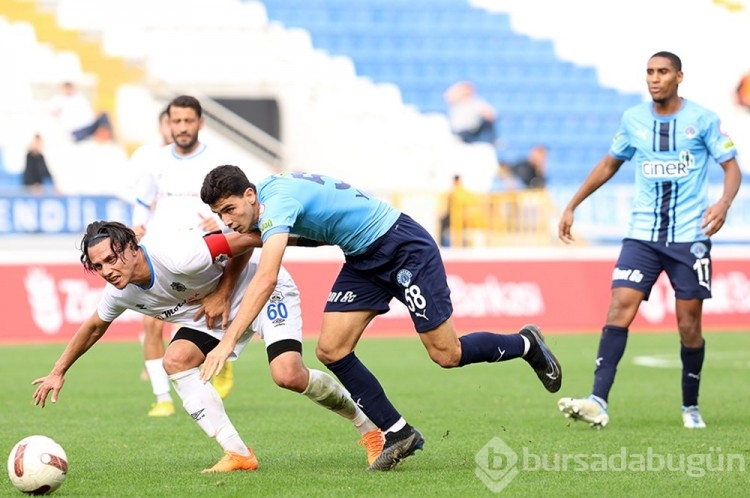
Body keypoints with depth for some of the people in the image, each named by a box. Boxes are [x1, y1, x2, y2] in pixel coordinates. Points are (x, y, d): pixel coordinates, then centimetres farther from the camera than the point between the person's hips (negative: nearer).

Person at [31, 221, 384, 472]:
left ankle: (365, 423, 2)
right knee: (176, 360, -16)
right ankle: (237, 454, -14)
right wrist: (58, 372, 14)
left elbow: (245, 241, -26)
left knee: (288, 375, -24)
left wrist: (224, 291, -20)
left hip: (264, 287, -7)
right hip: (212, 309, 7)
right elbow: (94, 327, 12)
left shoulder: (177, 256, -35)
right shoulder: (121, 293, -10)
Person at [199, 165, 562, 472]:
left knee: (447, 355, -3)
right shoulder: (267, 190, -1)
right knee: (331, 351, -5)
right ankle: (398, 435, 6)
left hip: (405, 246, -9)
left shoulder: (277, 202, -30)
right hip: (364, 259, 9)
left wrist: (228, 341, -45)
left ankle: (526, 344, 24)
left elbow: (266, 280, -42)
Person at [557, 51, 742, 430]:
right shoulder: (633, 120, 6)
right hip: (642, 235, 2)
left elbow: (732, 168, -2)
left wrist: (723, 203, -22)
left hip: (689, 236, -2)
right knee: (619, 307, -14)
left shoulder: (702, 120, -3)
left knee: (689, 324, 0)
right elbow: (609, 164, 20)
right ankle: (599, 402, -22)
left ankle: (691, 407, 20)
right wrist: (572, 206, 17)